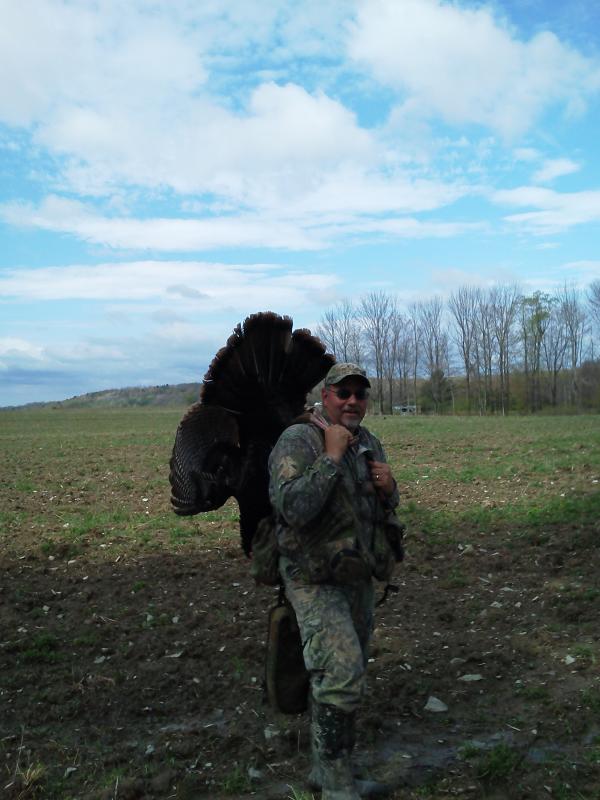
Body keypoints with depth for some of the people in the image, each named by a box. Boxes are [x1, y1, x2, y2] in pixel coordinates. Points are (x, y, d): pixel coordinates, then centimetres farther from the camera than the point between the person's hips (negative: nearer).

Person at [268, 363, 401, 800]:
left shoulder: (369, 444, 5)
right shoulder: (298, 442, -18)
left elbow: (384, 510, 13)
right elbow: (294, 508, -32)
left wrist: (388, 486, -9)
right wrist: (332, 456, -28)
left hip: (358, 578, 8)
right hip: (316, 581, -7)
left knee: (342, 677, 15)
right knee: (342, 675, -14)